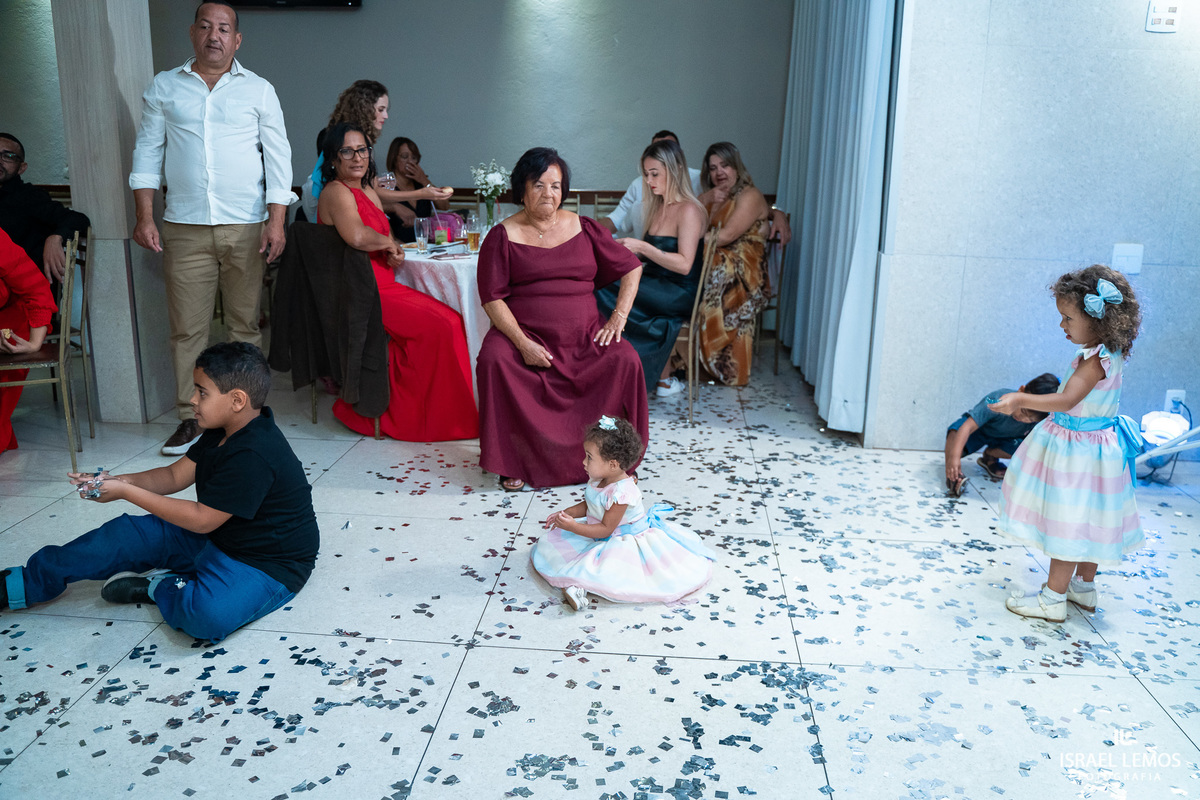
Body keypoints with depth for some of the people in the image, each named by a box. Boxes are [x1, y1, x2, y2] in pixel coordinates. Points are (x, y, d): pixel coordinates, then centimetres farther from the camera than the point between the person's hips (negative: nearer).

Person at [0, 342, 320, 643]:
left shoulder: (253, 456, -30)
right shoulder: (222, 432, 2)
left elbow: (202, 519, -25)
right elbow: (176, 475, 8)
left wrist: (127, 492, -18)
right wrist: (117, 481, -9)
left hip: (266, 563, -10)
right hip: (215, 539, 10)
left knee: (206, 614, -38)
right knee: (127, 534, 7)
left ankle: (159, 587, -5)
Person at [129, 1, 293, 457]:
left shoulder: (258, 90, 8)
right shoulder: (164, 88, 11)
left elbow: (278, 157, 4)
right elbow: (148, 152, 11)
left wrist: (276, 222, -6)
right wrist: (145, 217, 1)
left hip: (246, 228, -1)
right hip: (184, 229, 1)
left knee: (245, 323, 3)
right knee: (187, 327, 0)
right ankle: (190, 417, 9)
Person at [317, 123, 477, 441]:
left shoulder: (370, 193, 18)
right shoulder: (336, 192, -11)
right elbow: (357, 236, -32)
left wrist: (392, 254, 0)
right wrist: (389, 242, -12)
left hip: (384, 286, 9)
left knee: (451, 320, -7)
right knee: (434, 328, -20)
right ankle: (403, 417, -7)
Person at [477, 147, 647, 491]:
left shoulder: (582, 228, 10)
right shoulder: (503, 236, 3)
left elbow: (631, 268, 15)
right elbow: (492, 299, -4)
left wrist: (618, 317, 1)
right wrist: (523, 343, -18)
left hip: (584, 334, 2)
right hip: (523, 333, -2)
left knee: (625, 360, -24)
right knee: (494, 360, -32)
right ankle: (514, 462, -16)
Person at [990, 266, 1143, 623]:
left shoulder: (1095, 360, -24)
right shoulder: (1109, 353, 5)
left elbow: (1067, 400, -37)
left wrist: (1022, 400, -46)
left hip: (1078, 451, -10)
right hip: (1098, 445, 10)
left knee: (1070, 522, -2)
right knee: (1087, 519, 20)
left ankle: (1053, 599, 8)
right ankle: (1084, 588, 35)